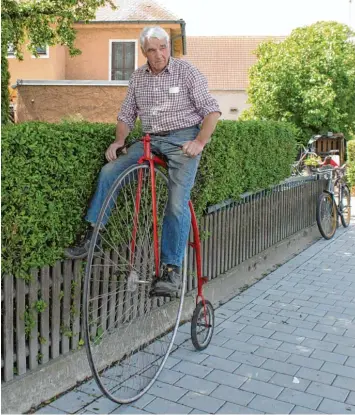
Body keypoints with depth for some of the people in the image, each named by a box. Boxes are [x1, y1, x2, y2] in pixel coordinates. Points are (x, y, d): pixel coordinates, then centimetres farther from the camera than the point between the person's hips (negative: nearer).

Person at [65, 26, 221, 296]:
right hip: (150, 141, 5)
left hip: (183, 140, -5)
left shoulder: (187, 72, -4)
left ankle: (173, 268, -11)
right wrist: (119, 141, -2)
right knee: (109, 172, -11)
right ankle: (92, 236, -1)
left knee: (177, 204, -18)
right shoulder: (138, 78, 10)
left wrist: (200, 141, -20)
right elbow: (127, 115, 16)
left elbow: (212, 110, -5)